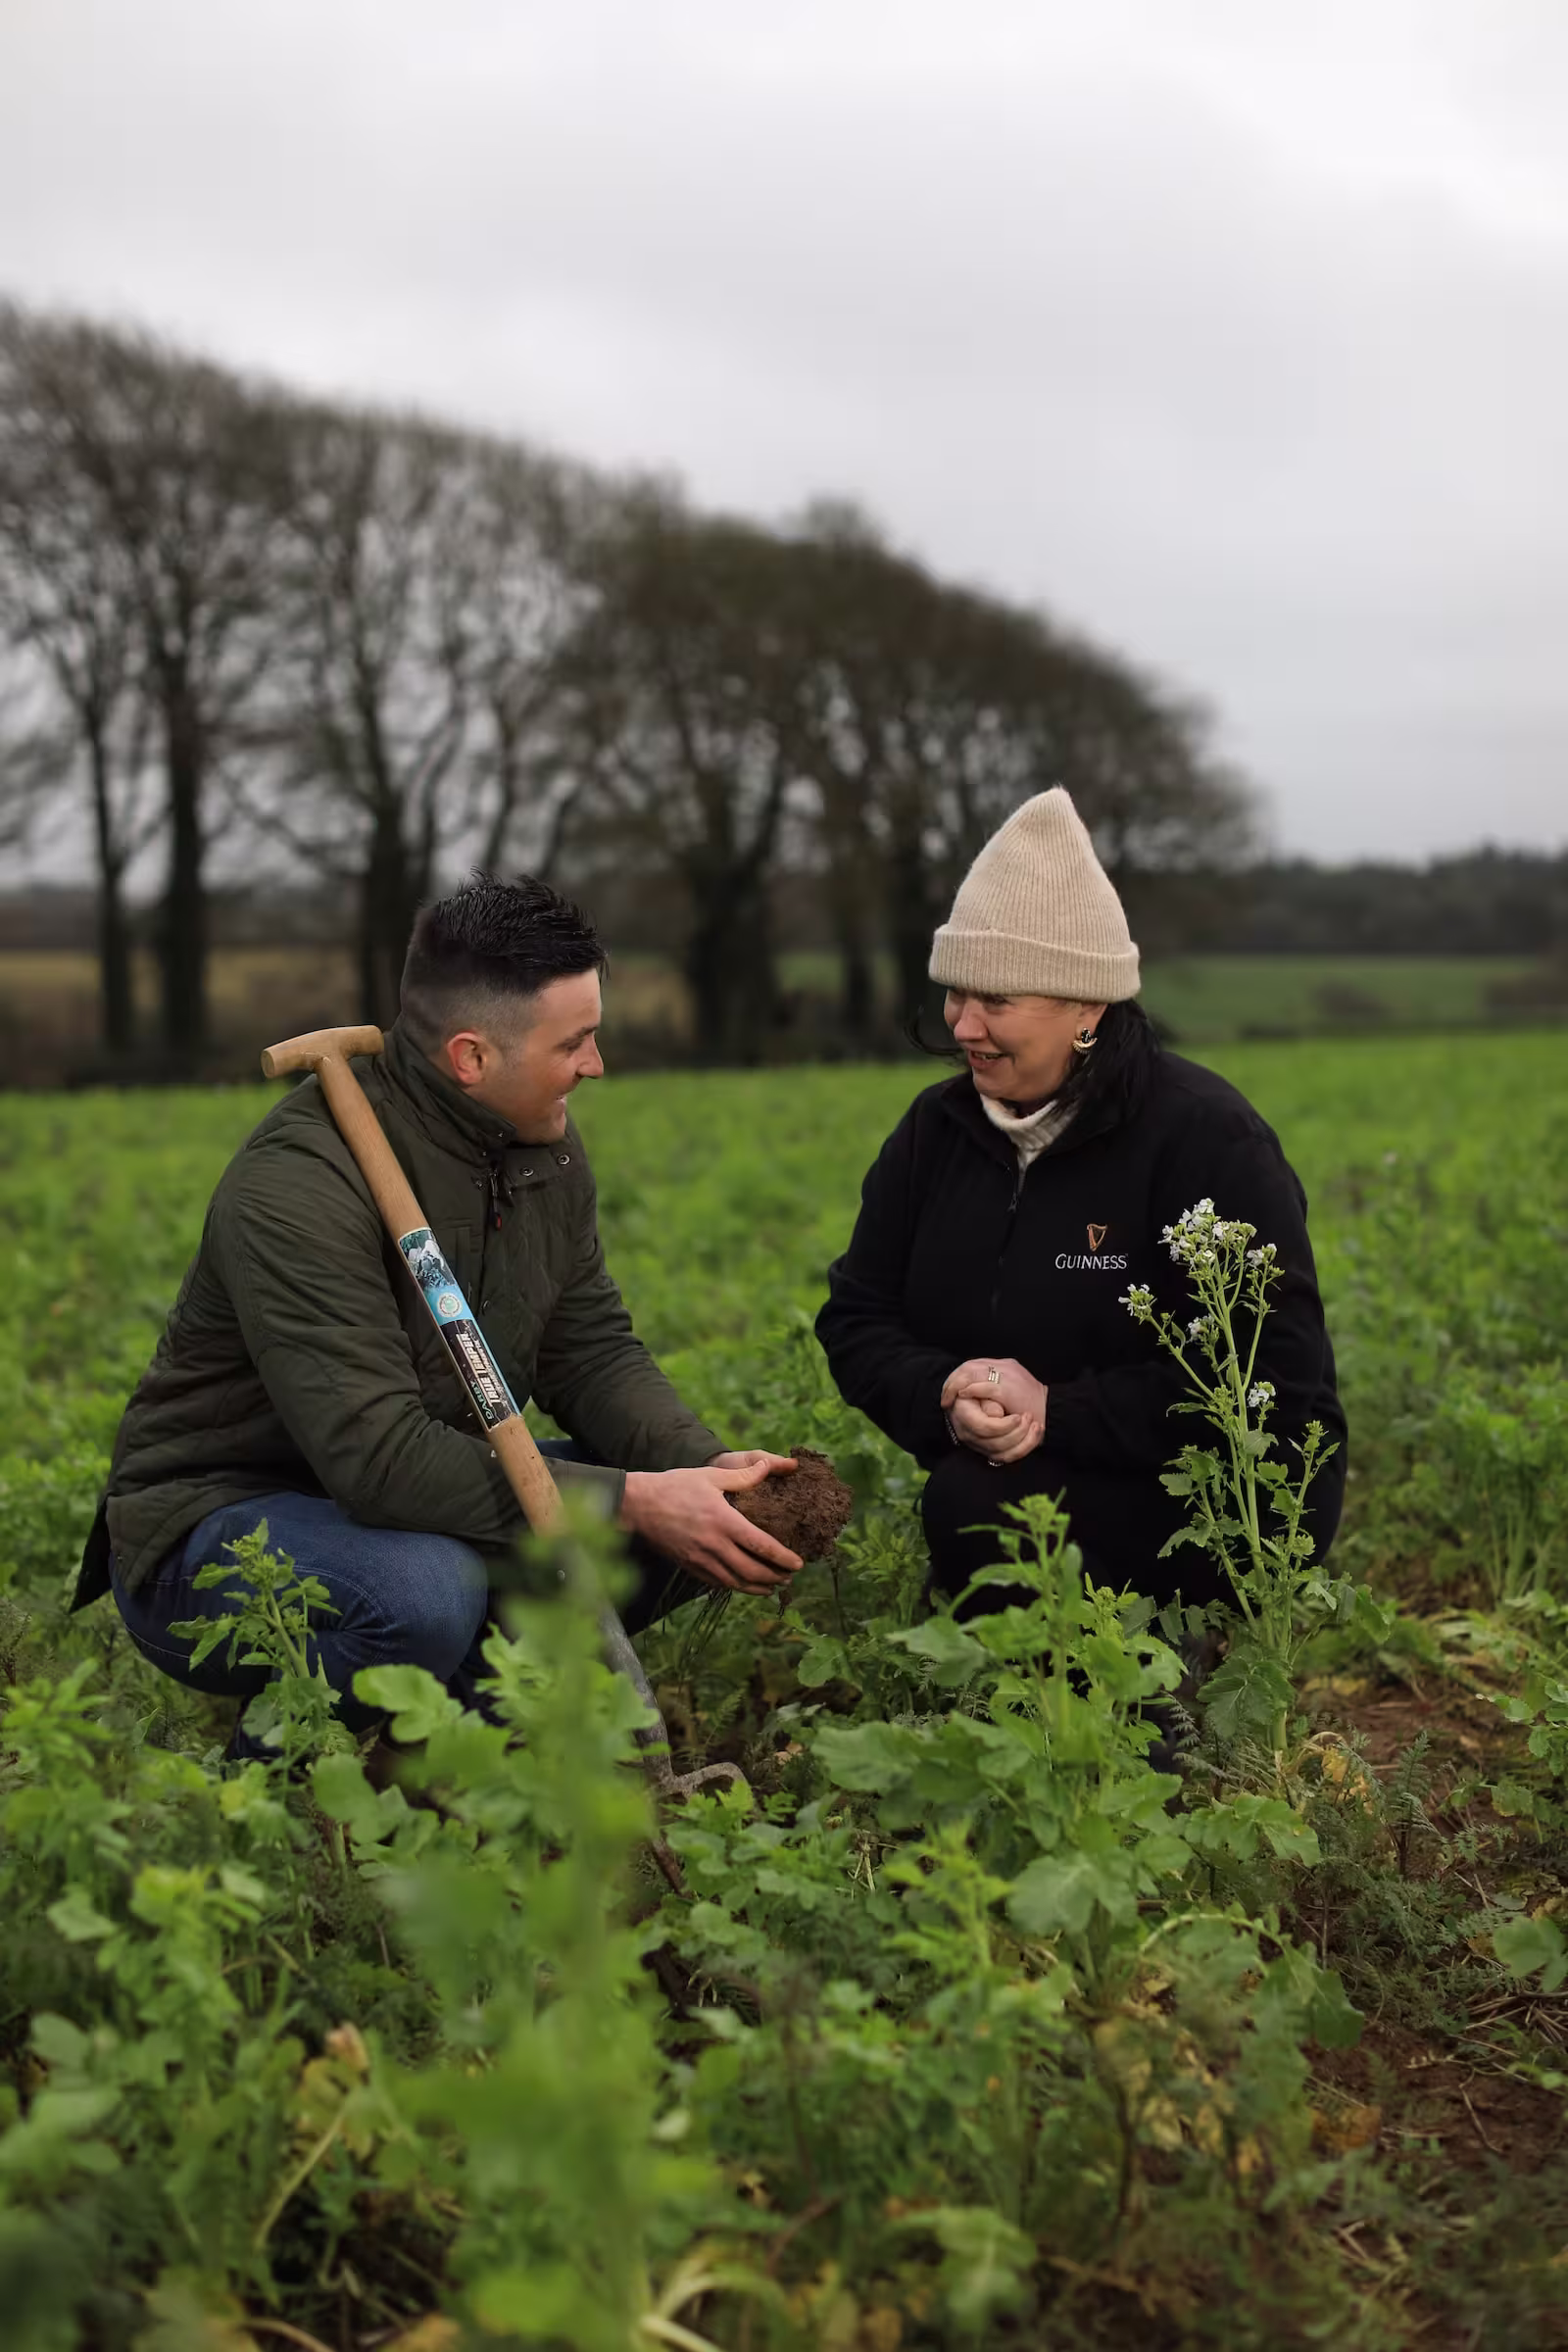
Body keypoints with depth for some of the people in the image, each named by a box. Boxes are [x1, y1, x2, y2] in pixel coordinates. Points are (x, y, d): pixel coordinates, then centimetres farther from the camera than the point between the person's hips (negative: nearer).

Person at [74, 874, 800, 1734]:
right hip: (215, 1524, -7)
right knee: (426, 1594, -38)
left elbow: (591, 1350, 3)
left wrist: (705, 1466, -17)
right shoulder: (301, 1181, -28)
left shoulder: (544, 1146, -1)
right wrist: (631, 1502, -33)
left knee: (694, 1514, -6)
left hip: (422, 1496, 8)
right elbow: (378, 1457, -34)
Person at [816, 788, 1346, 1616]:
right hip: (1041, 1480, 7)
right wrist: (942, 1393, -19)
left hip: (1230, 1497, -7)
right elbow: (855, 1320, 4)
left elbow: (1272, 1377, -21)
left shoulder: (1204, 1137, -15)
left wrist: (1056, 1412, -26)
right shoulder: (935, 1129, 5)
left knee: (974, 1508, -28)